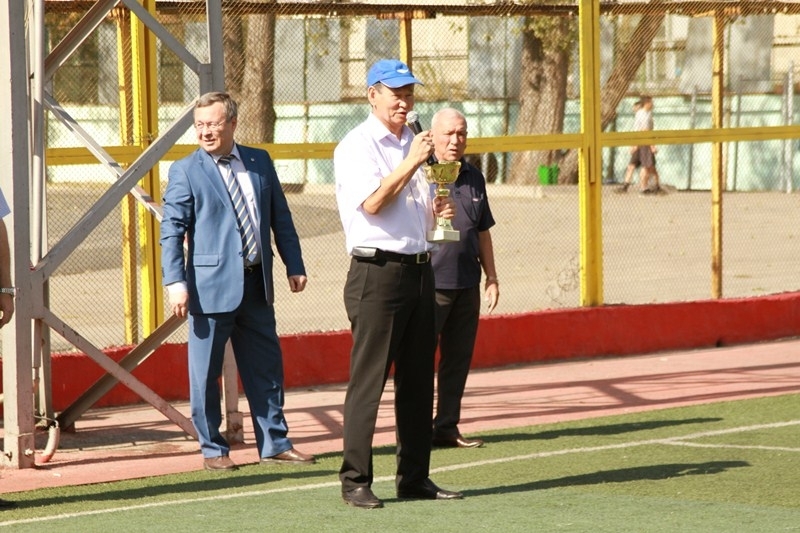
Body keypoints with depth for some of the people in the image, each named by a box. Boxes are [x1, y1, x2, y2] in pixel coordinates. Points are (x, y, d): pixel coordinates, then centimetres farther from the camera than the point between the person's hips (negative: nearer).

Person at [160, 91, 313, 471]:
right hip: (212, 286, -4)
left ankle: (274, 444, 18)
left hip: (256, 284, 4)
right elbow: (172, 231, -7)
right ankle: (213, 449, 11)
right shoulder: (185, 171, -3)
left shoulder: (260, 162, 10)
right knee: (206, 372, 1)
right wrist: (175, 282, -16)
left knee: (266, 367, 9)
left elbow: (281, 219, 15)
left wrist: (294, 265, 10)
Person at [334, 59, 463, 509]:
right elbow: (372, 203, -18)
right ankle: (356, 480, -5)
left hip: (419, 268, 8)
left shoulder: (413, 143, 18)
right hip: (378, 271, -8)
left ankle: (414, 477, 15)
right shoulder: (357, 146, -5)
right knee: (368, 379, -7)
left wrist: (439, 211, 6)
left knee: (418, 380, 9)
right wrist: (412, 163, -18)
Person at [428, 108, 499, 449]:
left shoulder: (474, 179, 15)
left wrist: (491, 277, 18)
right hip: (429, 281, -6)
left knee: (458, 357, 9)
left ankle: (447, 428, 17)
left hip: (466, 283, 6)